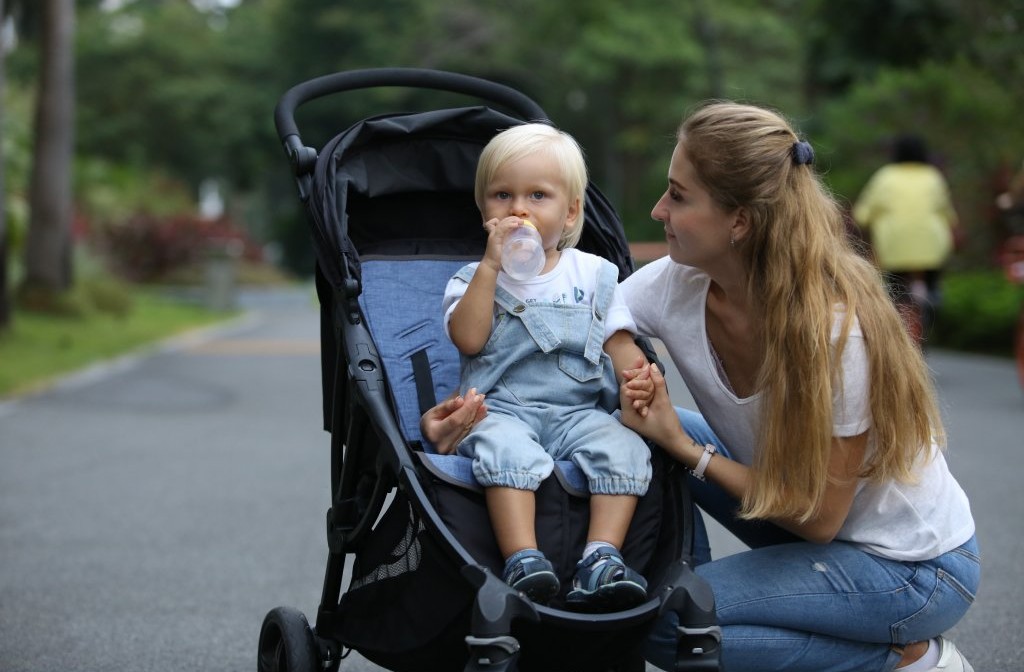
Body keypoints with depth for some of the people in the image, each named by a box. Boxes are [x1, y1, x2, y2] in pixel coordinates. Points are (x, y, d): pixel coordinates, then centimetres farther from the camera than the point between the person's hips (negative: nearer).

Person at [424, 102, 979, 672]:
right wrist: (478, 403, -28)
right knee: (639, 431, -5)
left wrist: (684, 446, -25)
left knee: (658, 616, -20)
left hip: (914, 562, -6)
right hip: (802, 502, 7)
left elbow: (817, 517, -23)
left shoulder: (836, 329, -31)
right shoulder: (678, 284, -13)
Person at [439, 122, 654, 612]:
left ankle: (601, 559, -33)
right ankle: (523, 561, -43)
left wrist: (636, 379, -11)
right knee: (508, 450, -36)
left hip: (579, 411, 2)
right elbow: (468, 338, -8)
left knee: (625, 447, -27)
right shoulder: (473, 279, 10)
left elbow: (619, 339, 11)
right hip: (501, 410, -2)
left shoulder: (592, 274, 14)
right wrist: (491, 265, -10)